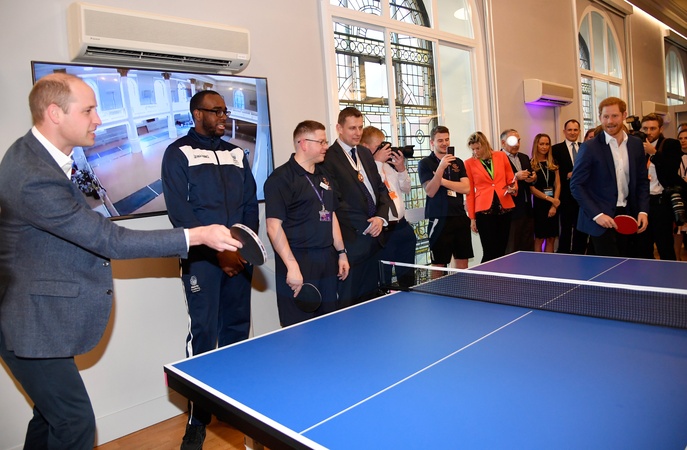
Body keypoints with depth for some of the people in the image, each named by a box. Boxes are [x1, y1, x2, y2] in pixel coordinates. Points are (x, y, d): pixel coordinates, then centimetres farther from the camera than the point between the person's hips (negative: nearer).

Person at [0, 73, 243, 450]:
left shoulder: (36, 154, 4)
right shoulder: (34, 179, -28)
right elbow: (111, 240, -28)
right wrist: (197, 235, -29)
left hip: (45, 319, 9)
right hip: (34, 328, -9)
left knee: (51, 416, 21)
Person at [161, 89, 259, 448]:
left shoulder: (236, 154, 16)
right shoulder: (179, 153, 1)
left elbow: (251, 205, 13)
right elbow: (179, 211, -9)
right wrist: (217, 251, -12)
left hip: (239, 256, 5)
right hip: (202, 258, -5)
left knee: (237, 328, 9)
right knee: (204, 332, -4)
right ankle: (198, 418, 8)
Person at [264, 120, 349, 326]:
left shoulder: (322, 176, 15)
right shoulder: (281, 178, -10)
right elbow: (274, 226, -15)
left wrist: (341, 252, 15)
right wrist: (292, 266, -20)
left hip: (327, 261, 8)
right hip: (299, 263, -7)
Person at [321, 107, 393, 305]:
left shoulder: (365, 153, 16)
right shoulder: (329, 158, -9)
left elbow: (381, 188, 16)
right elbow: (336, 202, -14)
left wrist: (381, 217, -2)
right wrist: (367, 225, -12)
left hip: (375, 237, 7)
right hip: (352, 240, -7)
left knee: (371, 296, 15)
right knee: (349, 300, 1)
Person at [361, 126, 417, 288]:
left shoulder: (389, 165, 10)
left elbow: (406, 190, 19)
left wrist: (401, 169, 2)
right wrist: (378, 161, -16)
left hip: (402, 225, 7)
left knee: (408, 279, 19)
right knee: (383, 281, 3)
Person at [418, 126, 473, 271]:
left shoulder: (458, 162, 13)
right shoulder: (425, 163, 0)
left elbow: (466, 188, 0)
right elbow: (430, 192, -12)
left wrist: (443, 181, -9)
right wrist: (441, 168, -20)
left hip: (460, 217, 5)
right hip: (439, 219, -5)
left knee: (462, 263, 9)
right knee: (439, 264, 0)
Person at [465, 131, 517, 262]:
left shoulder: (501, 156, 8)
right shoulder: (469, 163, 3)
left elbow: (511, 179, 16)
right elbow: (470, 192, 4)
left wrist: (513, 189, -8)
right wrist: (472, 217, 2)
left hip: (504, 208, 3)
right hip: (484, 210, -3)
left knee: (502, 250, 6)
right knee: (490, 252, -6)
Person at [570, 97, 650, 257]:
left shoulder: (636, 144, 7)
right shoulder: (590, 147, -9)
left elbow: (642, 181, 13)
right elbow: (576, 185, -10)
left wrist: (643, 211, 0)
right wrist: (597, 214, -17)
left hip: (627, 215, 5)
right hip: (602, 218, -5)